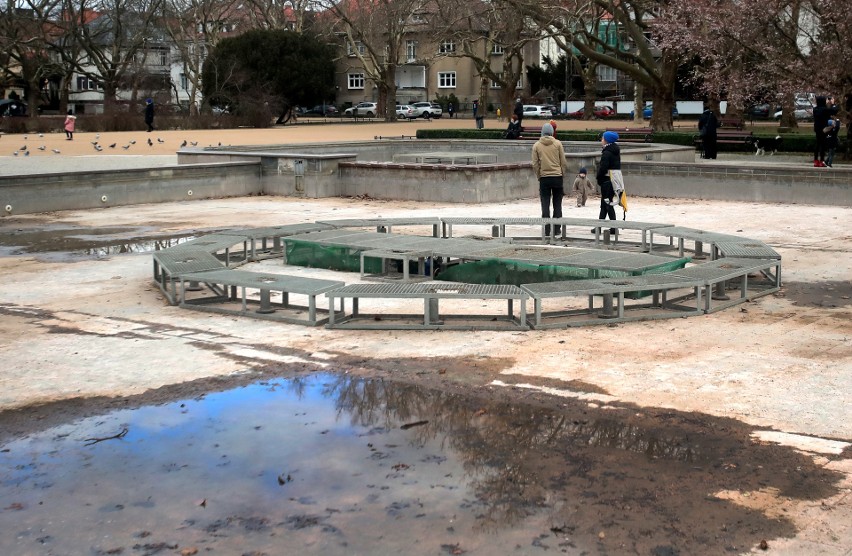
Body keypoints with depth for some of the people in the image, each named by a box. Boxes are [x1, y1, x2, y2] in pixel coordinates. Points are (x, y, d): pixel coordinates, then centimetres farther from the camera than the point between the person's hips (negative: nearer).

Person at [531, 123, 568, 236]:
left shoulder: (536, 145, 0)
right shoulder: (557, 144, -1)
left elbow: (535, 164, 0)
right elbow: (563, 162, 1)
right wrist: (562, 174, 13)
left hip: (544, 178, 0)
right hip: (557, 177, 0)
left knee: (545, 205, 3)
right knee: (557, 204, 7)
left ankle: (546, 230, 1)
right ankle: (557, 229, 8)